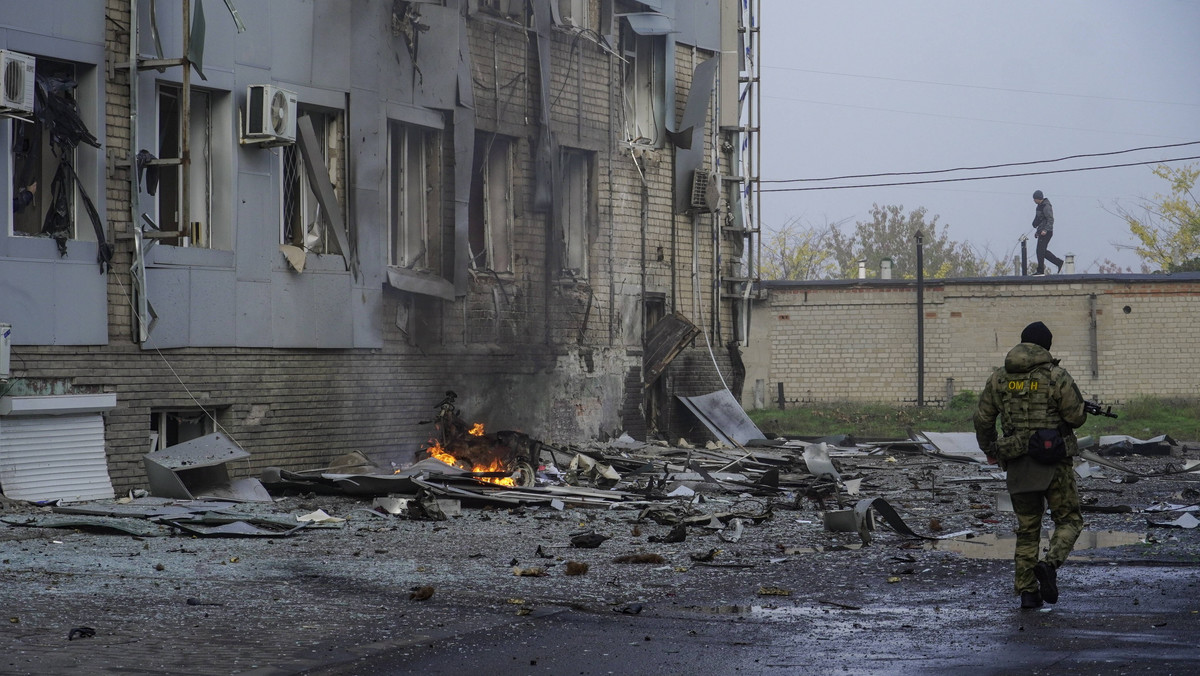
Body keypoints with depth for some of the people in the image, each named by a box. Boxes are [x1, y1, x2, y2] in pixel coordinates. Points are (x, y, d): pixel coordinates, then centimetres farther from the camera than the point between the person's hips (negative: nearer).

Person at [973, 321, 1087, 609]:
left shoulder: (999, 377, 5)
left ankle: (1026, 591, 7)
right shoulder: (1056, 376, -8)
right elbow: (1077, 417, -9)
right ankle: (1050, 565, -17)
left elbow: (982, 419, 9)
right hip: (1052, 461, -4)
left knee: (1027, 529, 12)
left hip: (1017, 463, 4)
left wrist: (989, 449, 25)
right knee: (1069, 520, 8)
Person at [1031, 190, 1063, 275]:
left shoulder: (1046, 207, -15)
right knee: (1043, 252, 12)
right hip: (1041, 232, 10)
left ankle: (1040, 270, -4)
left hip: (1045, 233, -10)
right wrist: (1037, 231, 24)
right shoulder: (1040, 206, 15)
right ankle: (1059, 262, 16)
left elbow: (1051, 220, -21)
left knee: (1040, 251, -8)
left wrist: (1045, 230, -30)